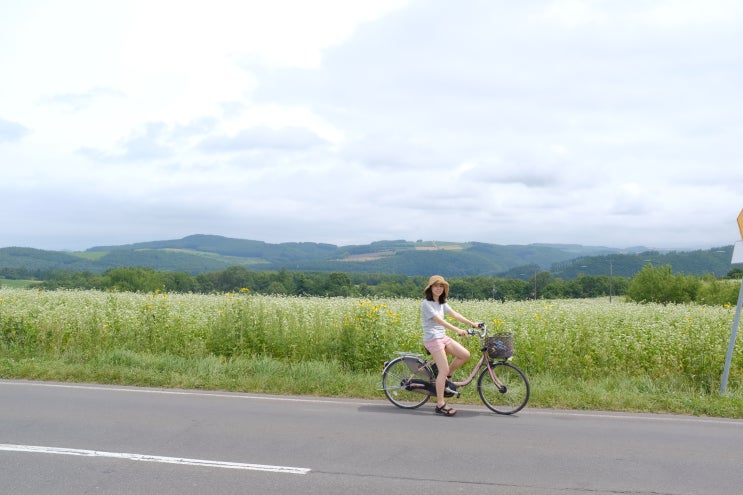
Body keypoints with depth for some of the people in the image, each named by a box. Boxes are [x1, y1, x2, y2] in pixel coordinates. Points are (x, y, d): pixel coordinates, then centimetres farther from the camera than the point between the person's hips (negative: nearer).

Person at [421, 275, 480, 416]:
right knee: (444, 370, -12)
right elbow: (439, 320, -24)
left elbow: (455, 314, 9)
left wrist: (472, 323, 2)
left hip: (443, 337, 8)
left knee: (465, 354, -4)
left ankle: (446, 377, 14)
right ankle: (440, 405, -5)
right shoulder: (426, 304, -15)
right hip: (433, 339, -8)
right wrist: (457, 330, -33)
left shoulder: (442, 303, 13)